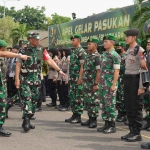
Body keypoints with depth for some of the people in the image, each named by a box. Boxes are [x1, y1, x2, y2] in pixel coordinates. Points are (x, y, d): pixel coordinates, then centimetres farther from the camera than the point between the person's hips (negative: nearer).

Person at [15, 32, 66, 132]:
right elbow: (18, 65, -3)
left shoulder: (42, 51, 6)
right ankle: (26, 121, -16)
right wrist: (17, 78, -9)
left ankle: (27, 121, 17)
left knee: (34, 100, 7)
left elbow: (50, 61, 1)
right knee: (27, 99, -13)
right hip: (25, 80, -4)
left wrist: (59, 70, -8)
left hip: (36, 80, 4)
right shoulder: (24, 51, -3)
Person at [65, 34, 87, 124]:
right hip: (73, 78, 9)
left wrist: (80, 78, -21)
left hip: (78, 78, -9)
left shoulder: (81, 51, -11)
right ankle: (74, 114, 19)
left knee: (78, 97, -4)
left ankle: (78, 116, 1)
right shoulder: (74, 51, 18)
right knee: (72, 96, 11)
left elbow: (82, 66, -16)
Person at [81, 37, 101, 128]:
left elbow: (99, 71, -17)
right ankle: (90, 119, 21)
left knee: (94, 102, -2)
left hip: (93, 84, -9)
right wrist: (84, 83, 16)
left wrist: (96, 84, -20)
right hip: (86, 84, 9)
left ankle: (94, 120, 5)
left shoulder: (97, 57, -12)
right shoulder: (88, 56, 14)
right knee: (87, 102, 12)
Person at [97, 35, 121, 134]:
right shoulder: (104, 54, 15)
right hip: (103, 84, 9)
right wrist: (100, 83, 17)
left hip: (110, 84, -9)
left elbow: (117, 71, -15)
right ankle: (107, 124, 19)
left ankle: (112, 126, 3)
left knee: (110, 104, -4)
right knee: (103, 104, 11)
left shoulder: (115, 55, -10)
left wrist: (114, 84, -20)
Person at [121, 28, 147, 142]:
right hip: (127, 79, 8)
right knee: (128, 107, 11)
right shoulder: (128, 50, 14)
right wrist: (125, 82, 15)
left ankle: (137, 133, 6)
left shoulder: (139, 50, -11)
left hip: (135, 79, -8)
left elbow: (144, 68, -14)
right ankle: (132, 131, 20)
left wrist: (141, 86, -18)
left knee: (136, 107, -2)